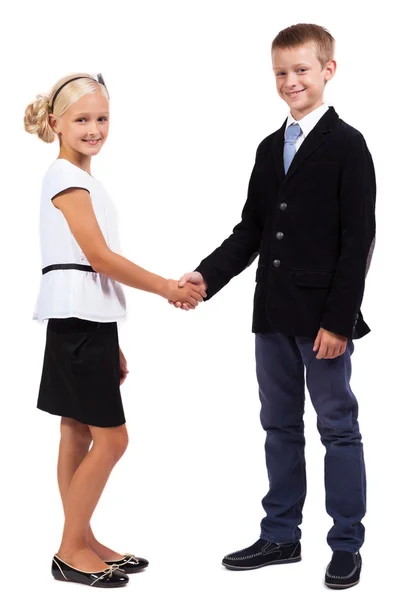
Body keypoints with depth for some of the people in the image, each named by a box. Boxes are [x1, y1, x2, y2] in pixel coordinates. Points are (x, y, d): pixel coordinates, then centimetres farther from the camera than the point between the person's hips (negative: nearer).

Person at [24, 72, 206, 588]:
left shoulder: (83, 181, 18)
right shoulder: (66, 178, -10)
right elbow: (101, 257, -16)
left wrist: (112, 345, 15)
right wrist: (168, 289, -9)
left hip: (90, 321, 9)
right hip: (77, 320, -9)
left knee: (79, 434, 12)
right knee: (111, 438, -6)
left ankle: (84, 542, 20)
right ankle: (70, 551, 5)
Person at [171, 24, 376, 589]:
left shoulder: (347, 145, -7)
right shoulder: (270, 148, 14)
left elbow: (358, 238, -12)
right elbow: (251, 231, 13)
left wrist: (339, 319, -16)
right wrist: (207, 276, -2)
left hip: (323, 317, -7)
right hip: (273, 314, 7)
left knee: (338, 427, 4)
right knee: (280, 427, 14)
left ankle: (347, 545, 16)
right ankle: (280, 536, 26)